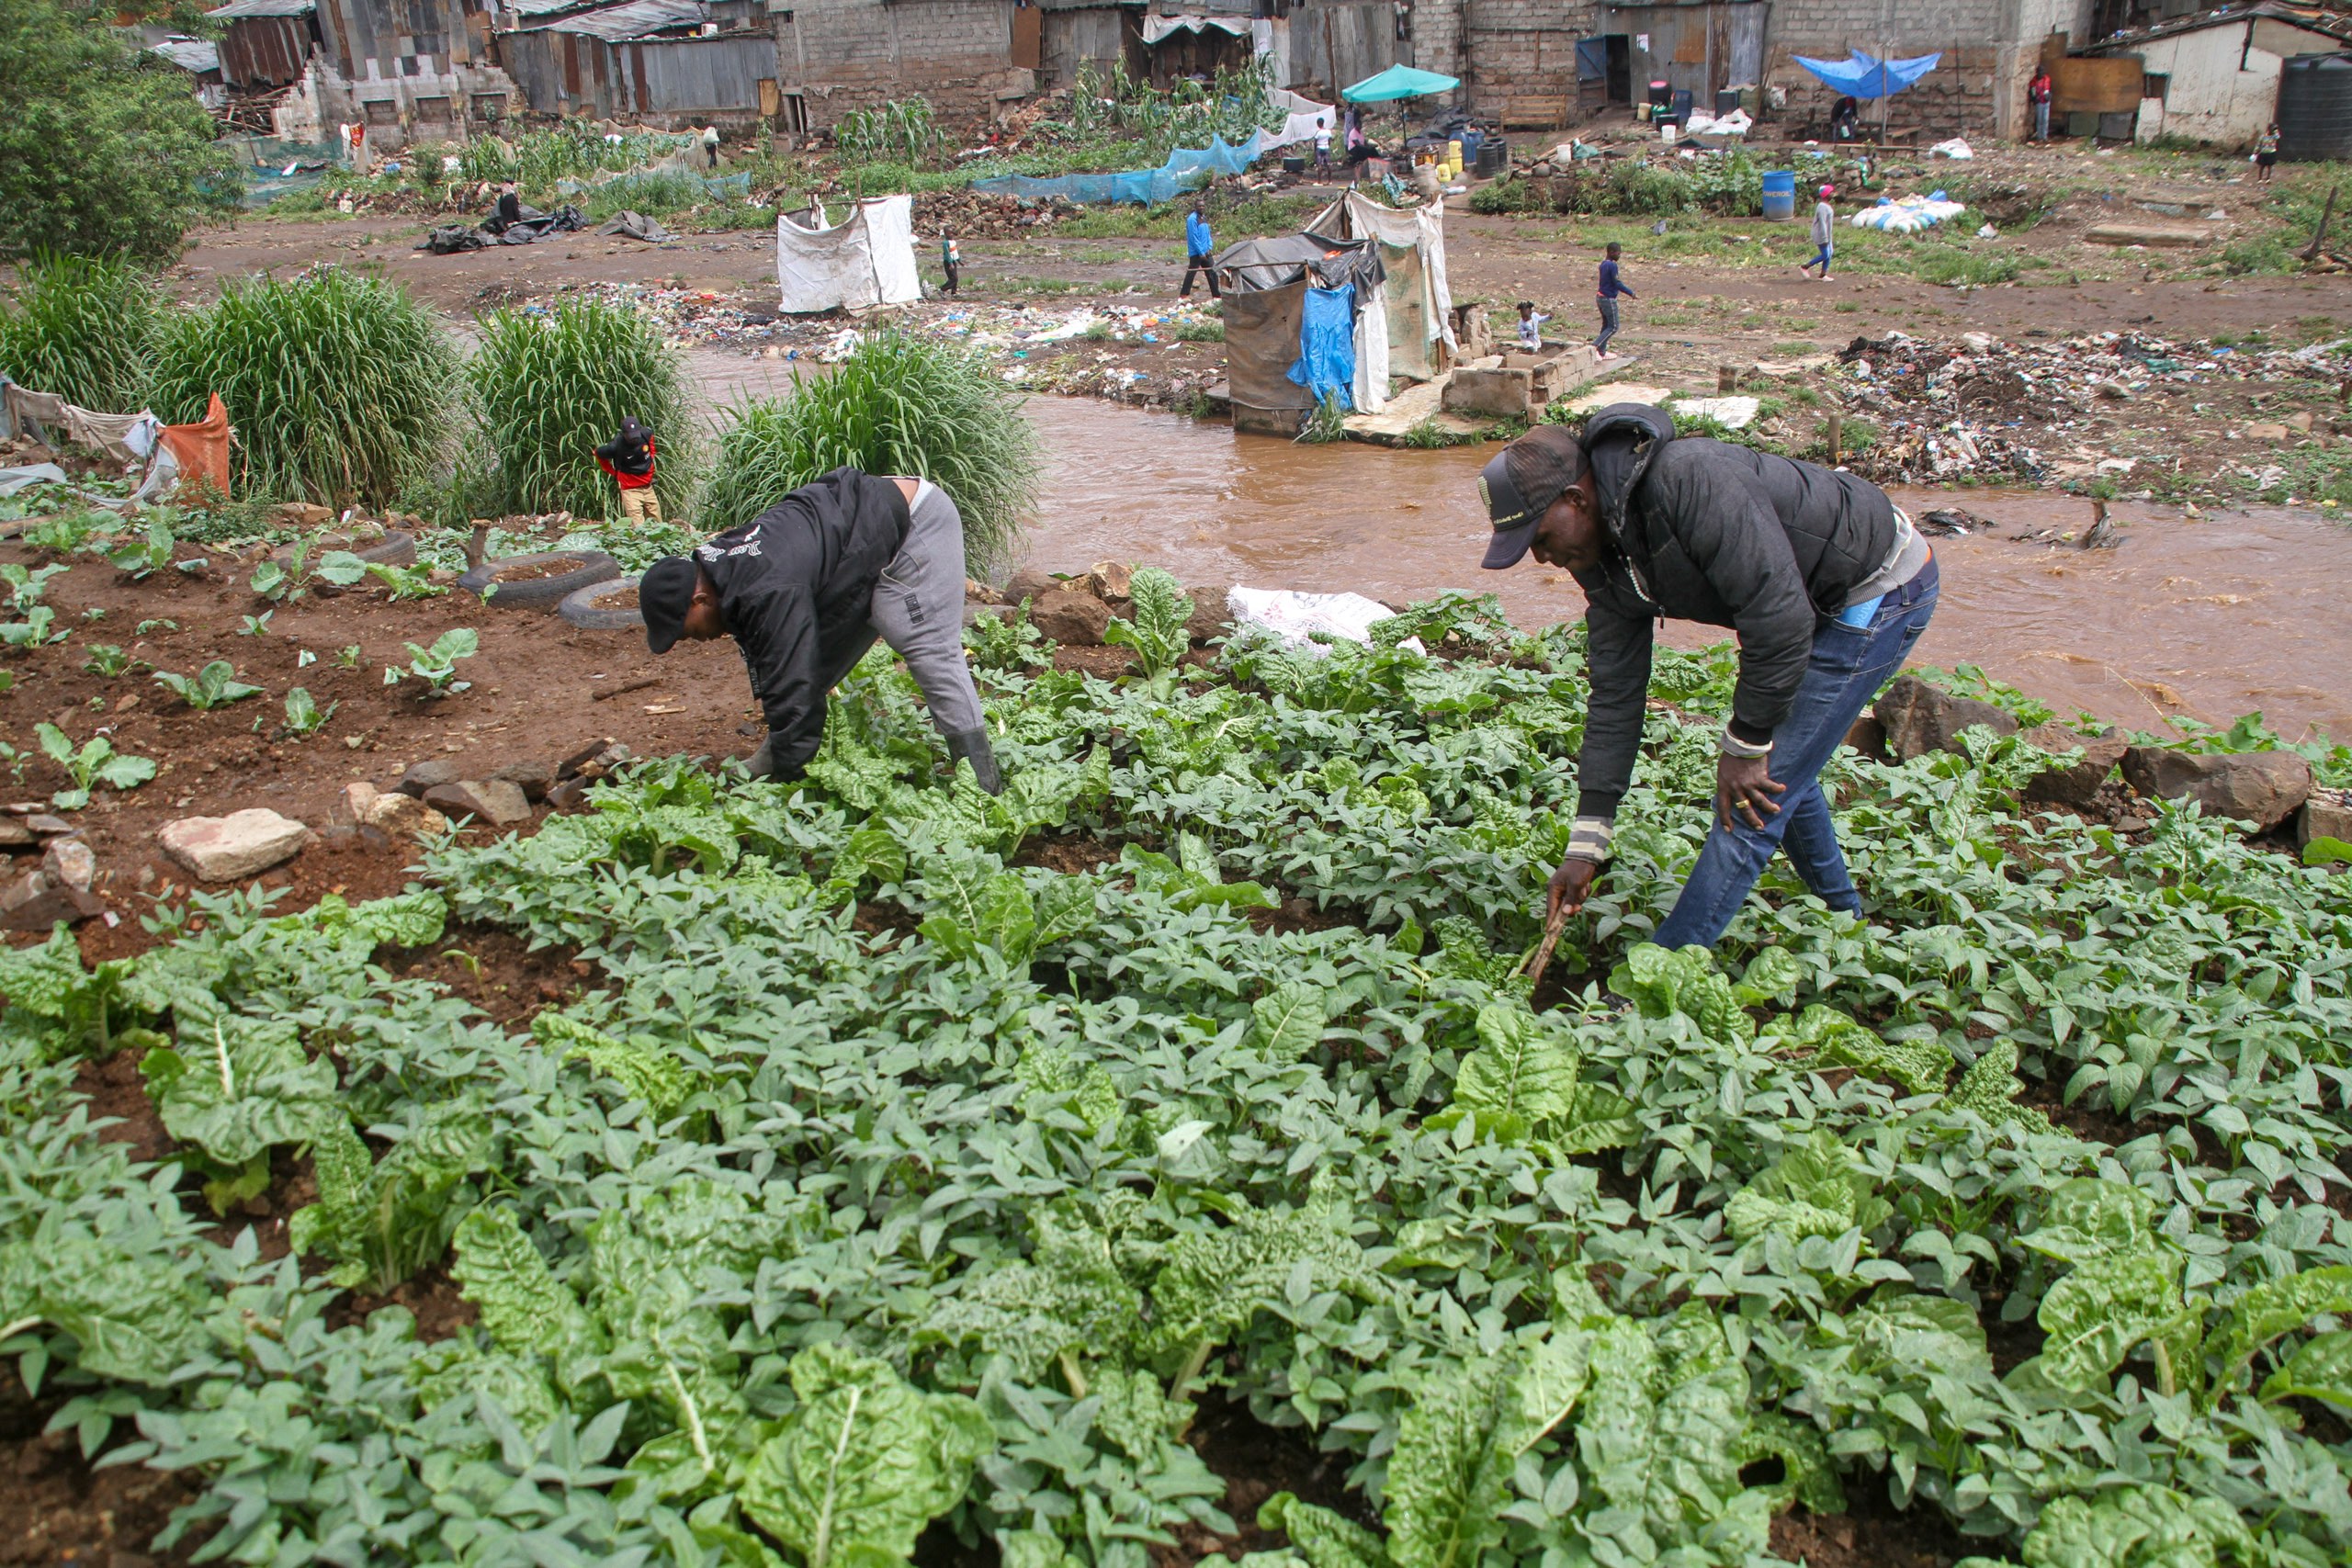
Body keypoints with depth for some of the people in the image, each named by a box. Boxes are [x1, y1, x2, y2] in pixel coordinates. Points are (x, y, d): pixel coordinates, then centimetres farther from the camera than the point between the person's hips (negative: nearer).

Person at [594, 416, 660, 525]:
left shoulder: (645, 434, -8)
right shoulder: (616, 446, -21)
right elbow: (598, 453, -1)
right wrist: (614, 473, 1)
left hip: (648, 487, 5)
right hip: (630, 490, -5)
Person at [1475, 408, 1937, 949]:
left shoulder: (1690, 483, -34)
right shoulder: (1603, 558, -5)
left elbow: (1778, 613, -33)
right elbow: (1615, 696, -2)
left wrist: (1745, 744, -22)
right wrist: (1586, 845, -3)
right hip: (1820, 605, 9)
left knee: (1755, 793, -10)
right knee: (1778, 771, 22)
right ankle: (1841, 914, 45)